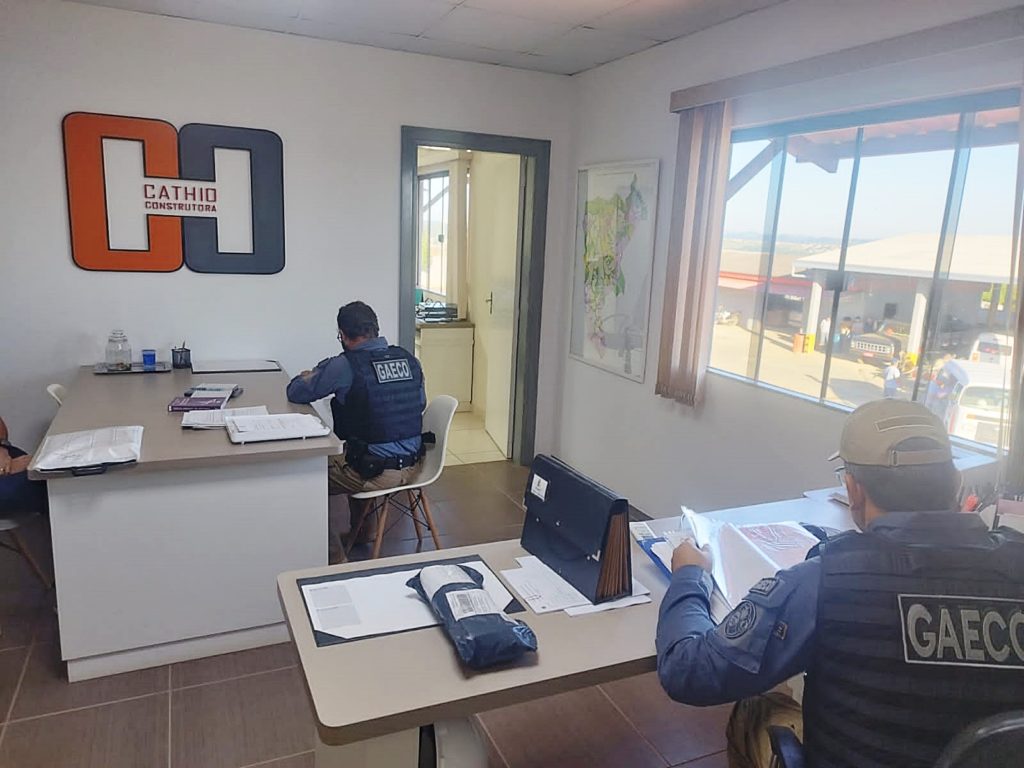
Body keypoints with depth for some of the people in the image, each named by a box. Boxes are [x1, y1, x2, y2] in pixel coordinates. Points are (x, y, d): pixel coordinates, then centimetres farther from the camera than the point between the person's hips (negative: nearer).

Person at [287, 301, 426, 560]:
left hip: (378, 473, -6)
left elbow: (295, 393, -7)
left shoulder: (345, 366, -16)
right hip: (412, 465, 7)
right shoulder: (409, 359, 1)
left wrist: (305, 378, 16)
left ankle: (331, 554, 24)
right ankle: (360, 534, 47)